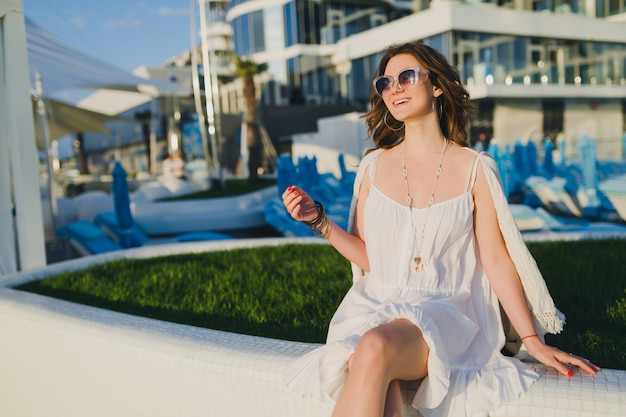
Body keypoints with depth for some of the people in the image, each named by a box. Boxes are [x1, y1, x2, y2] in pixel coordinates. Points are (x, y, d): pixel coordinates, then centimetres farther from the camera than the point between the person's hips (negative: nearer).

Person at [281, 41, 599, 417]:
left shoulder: (475, 168, 1)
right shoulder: (374, 166, 9)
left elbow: (497, 260, 1)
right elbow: (367, 256, 11)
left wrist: (533, 341, -1)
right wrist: (319, 220, -1)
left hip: (442, 310, -2)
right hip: (375, 307, 2)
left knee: (375, 348, -36)